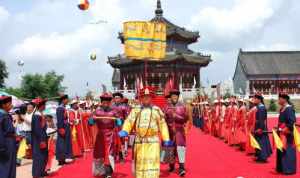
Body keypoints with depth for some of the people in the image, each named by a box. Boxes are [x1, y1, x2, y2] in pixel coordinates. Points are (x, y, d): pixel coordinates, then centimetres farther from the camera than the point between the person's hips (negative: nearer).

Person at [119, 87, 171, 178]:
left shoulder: (156, 110, 7)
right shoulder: (136, 110, 8)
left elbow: (162, 125, 7)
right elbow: (129, 121, -3)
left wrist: (166, 139, 4)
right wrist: (124, 131, -21)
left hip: (153, 141, -1)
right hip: (139, 141, 2)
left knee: (152, 162, -8)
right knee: (140, 163, 9)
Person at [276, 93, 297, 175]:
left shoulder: (289, 108, -16)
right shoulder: (282, 108, 11)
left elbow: (292, 121, -23)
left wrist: (286, 129, -23)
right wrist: (279, 129, 14)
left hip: (287, 133, -10)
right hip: (282, 133, 10)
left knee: (287, 151, -3)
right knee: (281, 150, 14)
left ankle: (289, 169, 5)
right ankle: (282, 168, 23)